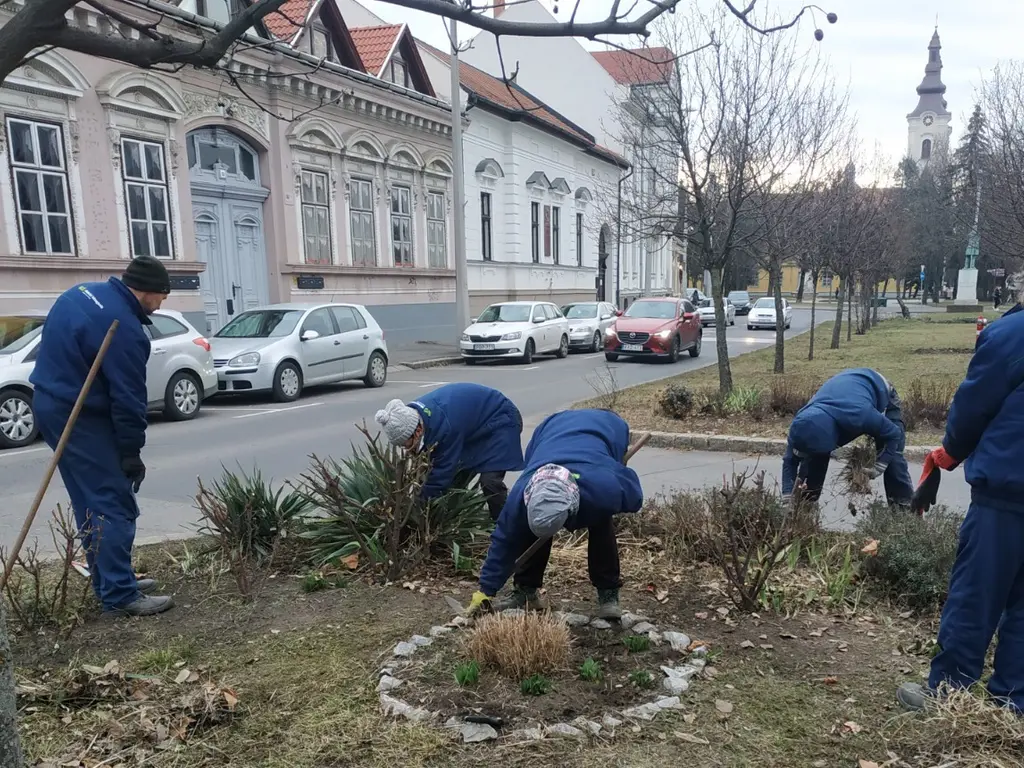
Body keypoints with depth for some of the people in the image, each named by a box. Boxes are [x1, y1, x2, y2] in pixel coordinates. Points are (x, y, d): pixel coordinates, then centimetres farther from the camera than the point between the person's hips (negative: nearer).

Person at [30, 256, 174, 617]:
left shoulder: (82, 292, 9)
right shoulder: (123, 328, -22)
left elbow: (57, 350, 20)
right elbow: (128, 397, -19)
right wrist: (132, 452, -11)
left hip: (50, 403, 10)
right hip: (80, 417, -10)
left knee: (91, 503, 16)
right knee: (114, 505, -6)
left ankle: (109, 581, 25)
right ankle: (120, 596, -4)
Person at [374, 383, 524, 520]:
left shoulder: (446, 425, -40)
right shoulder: (416, 413, -15)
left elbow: (443, 471, -30)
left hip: (500, 420, -8)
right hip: (474, 425, 8)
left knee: (490, 481, -20)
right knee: (454, 478, 3)